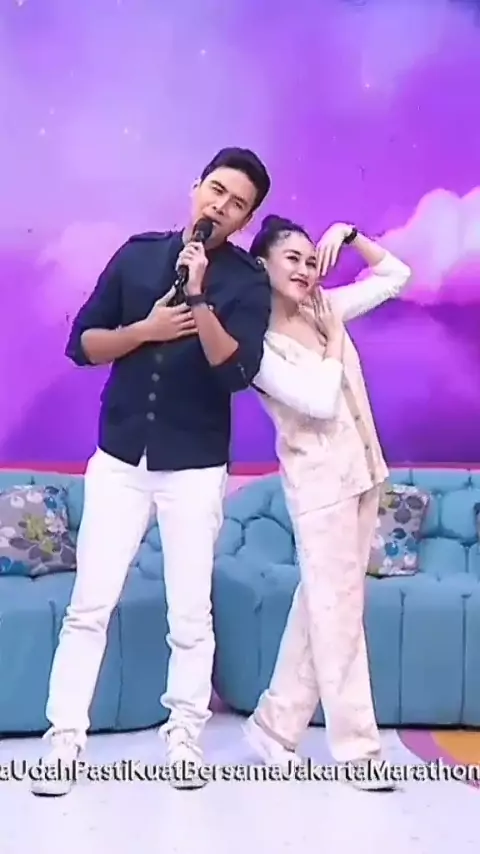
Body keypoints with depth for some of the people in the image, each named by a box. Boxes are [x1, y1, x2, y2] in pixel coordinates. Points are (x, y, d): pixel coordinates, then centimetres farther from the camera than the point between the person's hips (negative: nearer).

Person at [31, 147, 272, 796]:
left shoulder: (247, 280, -3)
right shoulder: (138, 253, 3)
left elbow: (237, 370, -16)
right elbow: (82, 343, 3)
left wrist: (199, 298, -24)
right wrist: (146, 329, -12)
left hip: (195, 467, -1)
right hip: (119, 459, 2)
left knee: (191, 614, 6)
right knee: (89, 606, 3)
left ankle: (184, 736, 21)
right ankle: (65, 740, 10)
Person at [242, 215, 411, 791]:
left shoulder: (325, 308, 7)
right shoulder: (257, 342, -12)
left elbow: (397, 276, 13)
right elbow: (321, 402, -20)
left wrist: (348, 235, 1)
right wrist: (333, 335, -8)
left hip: (360, 471, 7)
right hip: (320, 480, -7)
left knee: (320, 605, 13)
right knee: (337, 612, -1)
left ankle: (275, 724, 24)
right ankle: (357, 748, 8)